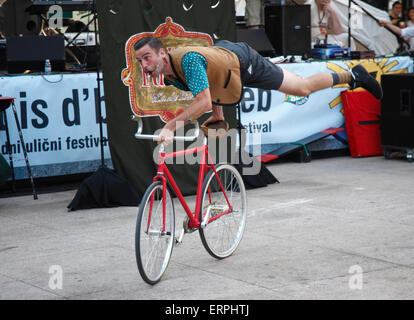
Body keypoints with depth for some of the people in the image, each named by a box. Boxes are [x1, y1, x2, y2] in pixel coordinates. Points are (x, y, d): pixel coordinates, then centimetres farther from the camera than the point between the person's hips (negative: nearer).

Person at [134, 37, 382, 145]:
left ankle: (353, 76, 24)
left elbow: (204, 101, -50)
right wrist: (216, 112, 9)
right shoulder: (167, 75, -15)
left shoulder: (187, 59, -41)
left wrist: (170, 126, -55)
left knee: (303, 88, 7)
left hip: (244, 61, -7)